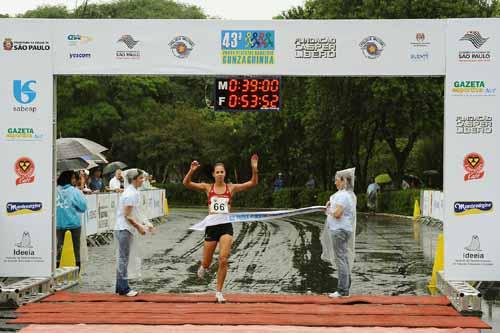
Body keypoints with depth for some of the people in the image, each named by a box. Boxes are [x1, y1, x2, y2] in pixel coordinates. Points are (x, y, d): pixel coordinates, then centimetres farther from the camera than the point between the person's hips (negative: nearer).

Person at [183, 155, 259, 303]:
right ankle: (204, 266, 50)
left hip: (226, 226, -1)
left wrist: (254, 169, -21)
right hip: (212, 226, 1)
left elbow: (253, 183, -5)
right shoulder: (208, 187, 2)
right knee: (207, 262, 11)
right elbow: (186, 183, -7)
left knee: (223, 260, -13)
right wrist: (191, 171, -24)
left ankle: (219, 292, 2)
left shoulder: (231, 188, 3)